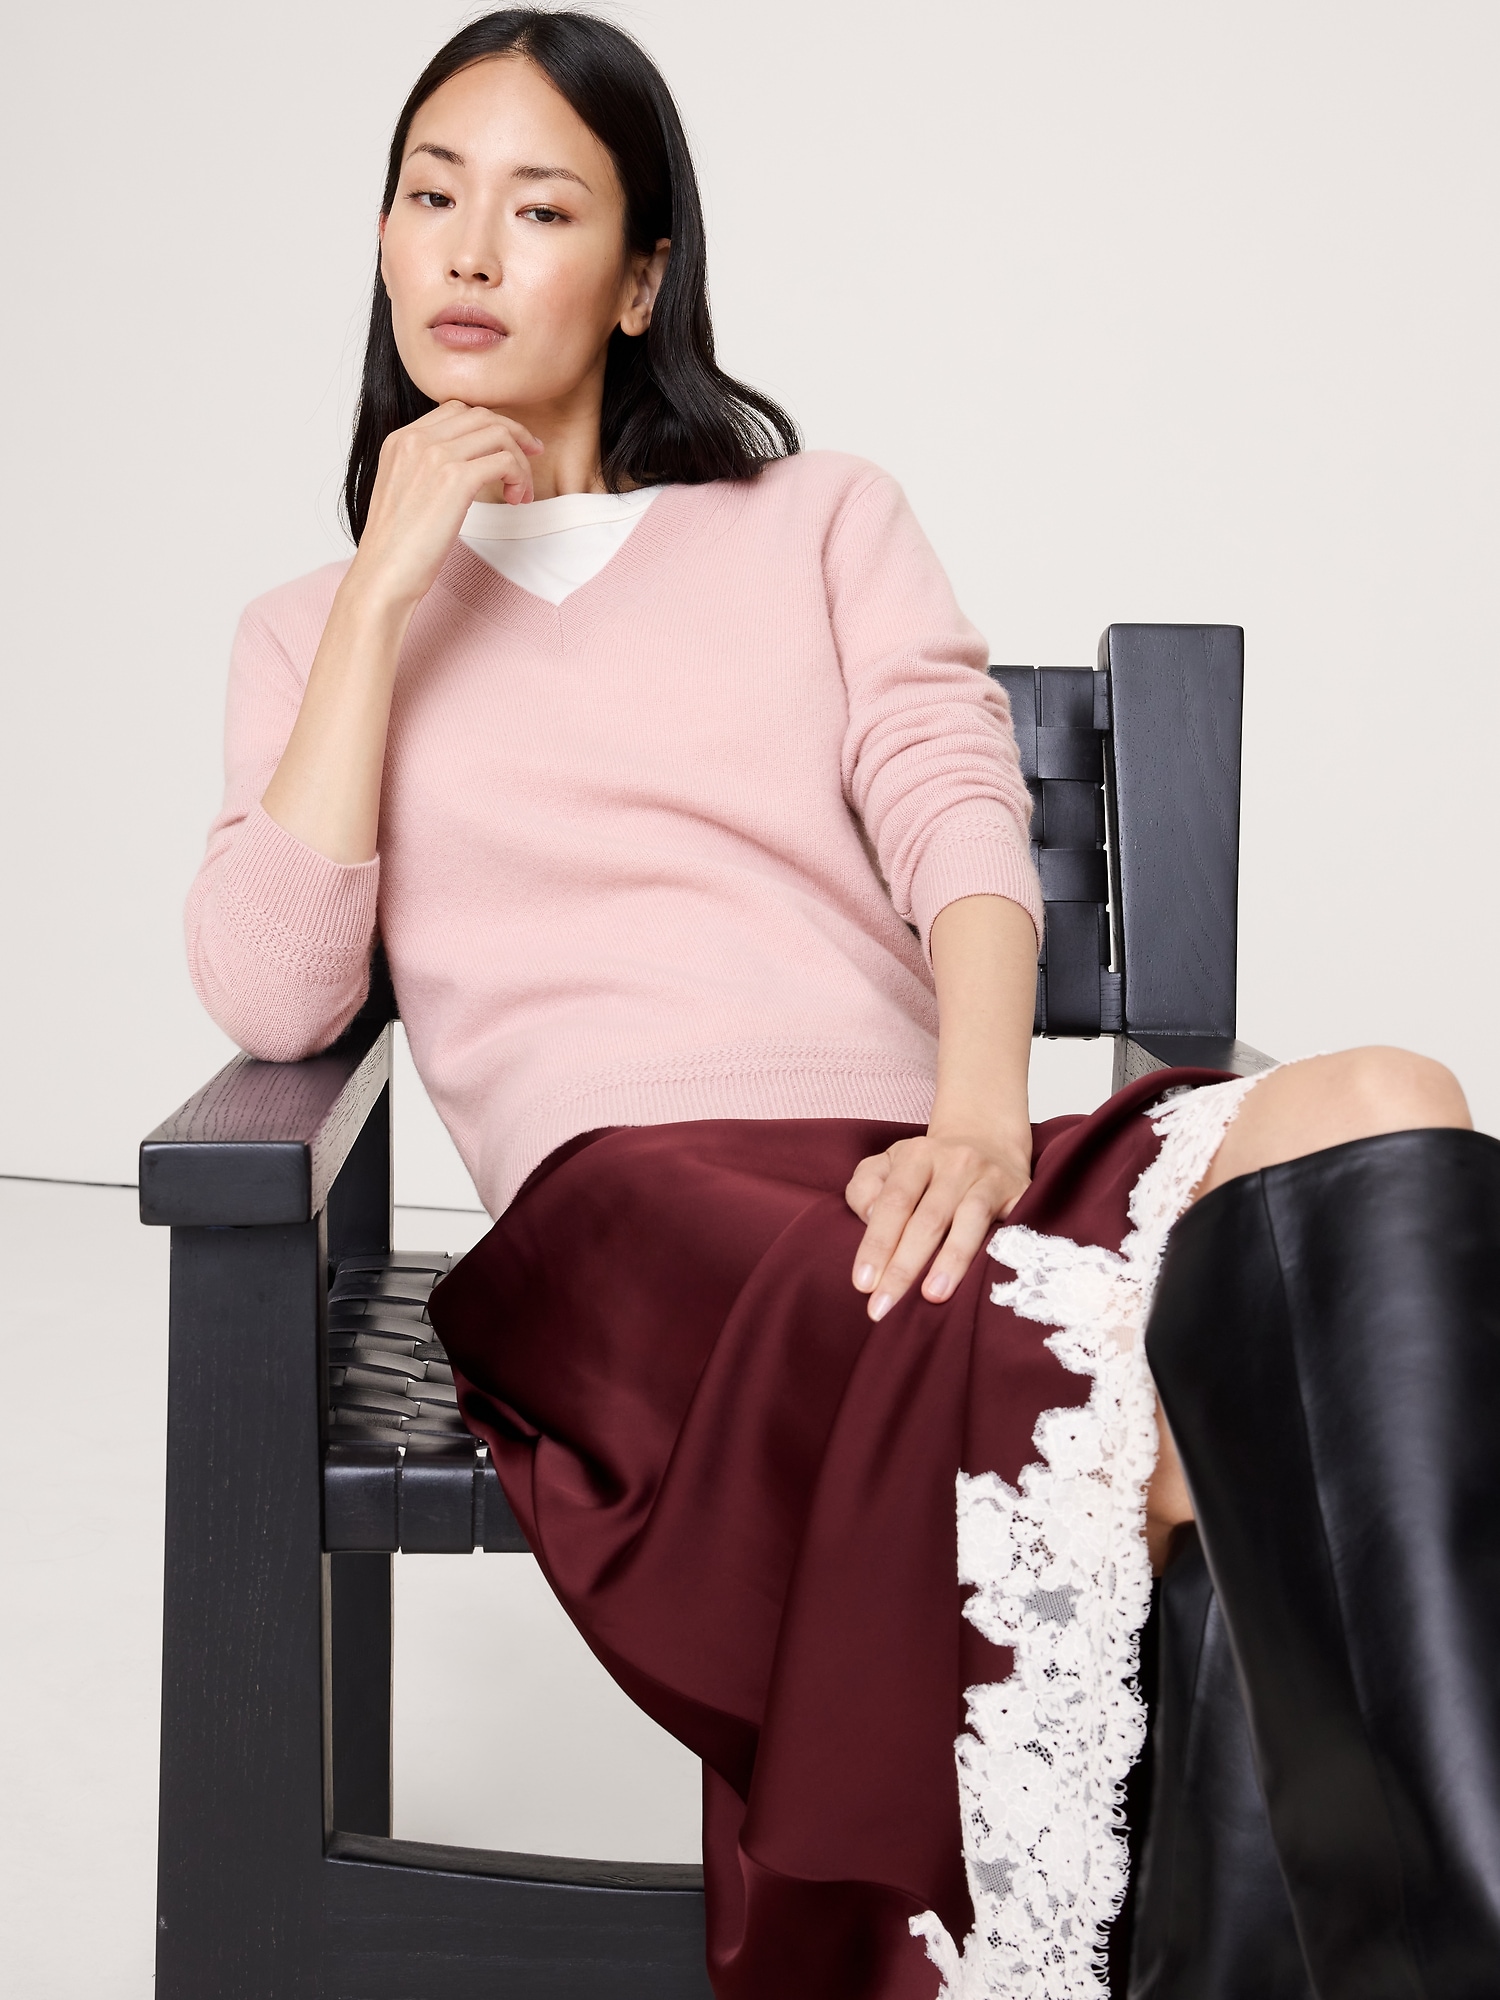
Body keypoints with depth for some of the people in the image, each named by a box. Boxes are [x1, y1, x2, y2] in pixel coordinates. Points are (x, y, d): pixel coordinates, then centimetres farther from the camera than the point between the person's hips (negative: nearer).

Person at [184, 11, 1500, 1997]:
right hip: (625, 1195, -2)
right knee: (1057, 1388, -38)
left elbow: (961, 818, 6)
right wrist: (388, 589, 3)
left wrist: (979, 1113, -16)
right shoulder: (314, 628, 24)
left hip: (919, 1175, 2)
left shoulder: (825, 516, 25)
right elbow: (273, 1000, 6)